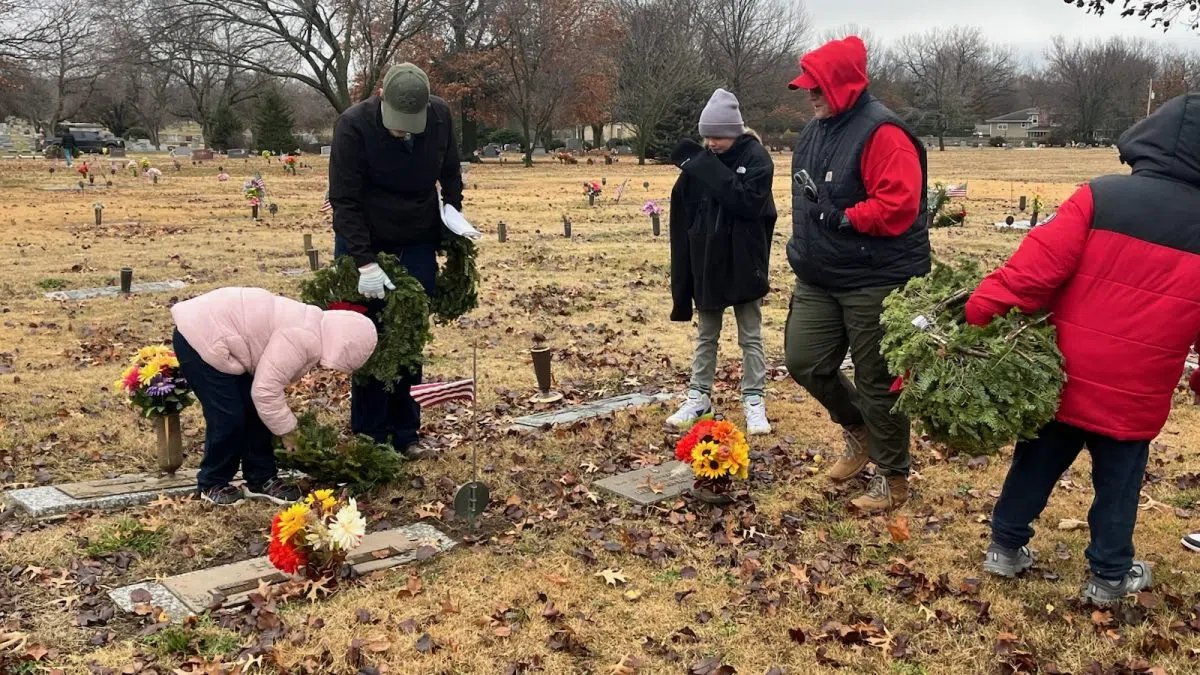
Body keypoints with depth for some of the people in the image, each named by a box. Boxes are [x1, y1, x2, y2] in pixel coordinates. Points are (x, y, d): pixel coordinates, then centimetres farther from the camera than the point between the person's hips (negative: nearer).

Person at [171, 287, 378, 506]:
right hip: (199, 338, -10)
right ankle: (212, 484, 12)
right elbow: (265, 390, -24)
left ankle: (261, 479, 19)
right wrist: (287, 430, -10)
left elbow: (268, 381, 15)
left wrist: (288, 426, 16)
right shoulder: (304, 339, -25)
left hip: (215, 335, 10)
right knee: (229, 417, -7)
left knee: (254, 411, 10)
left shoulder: (311, 329, 7)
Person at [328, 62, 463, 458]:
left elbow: (450, 174, 9)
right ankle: (368, 438, 9)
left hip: (418, 246, 3)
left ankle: (404, 433, 17)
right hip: (365, 245, -3)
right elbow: (344, 200, -20)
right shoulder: (353, 125, -20)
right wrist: (364, 261, -26)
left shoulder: (440, 117, -10)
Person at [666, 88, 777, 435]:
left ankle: (754, 401, 13)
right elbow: (683, 214, 2)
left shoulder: (756, 158, -9)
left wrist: (708, 169, -24)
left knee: (750, 337, 7)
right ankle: (699, 396, 22)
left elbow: (749, 202, -25)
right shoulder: (700, 162, 1)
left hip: (743, 263, -3)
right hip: (706, 262, 4)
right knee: (706, 335, 14)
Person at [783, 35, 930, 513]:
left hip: (876, 281, -8)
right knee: (804, 362, 10)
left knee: (877, 381, 2)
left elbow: (899, 205, -25)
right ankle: (858, 431, 36)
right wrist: (803, 251, 17)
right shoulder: (815, 130, 11)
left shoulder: (881, 132, -17)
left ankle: (893, 479, 20)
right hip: (818, 278, 9)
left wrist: (845, 219, -25)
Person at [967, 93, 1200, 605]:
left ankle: (1006, 547, 29)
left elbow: (1037, 267, -19)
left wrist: (979, 312, -17)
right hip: (1133, 397, 0)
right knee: (1118, 484, 17)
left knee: (1035, 466, 18)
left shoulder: (1099, 198, -10)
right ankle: (1110, 576, 27)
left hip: (1061, 378, 0)